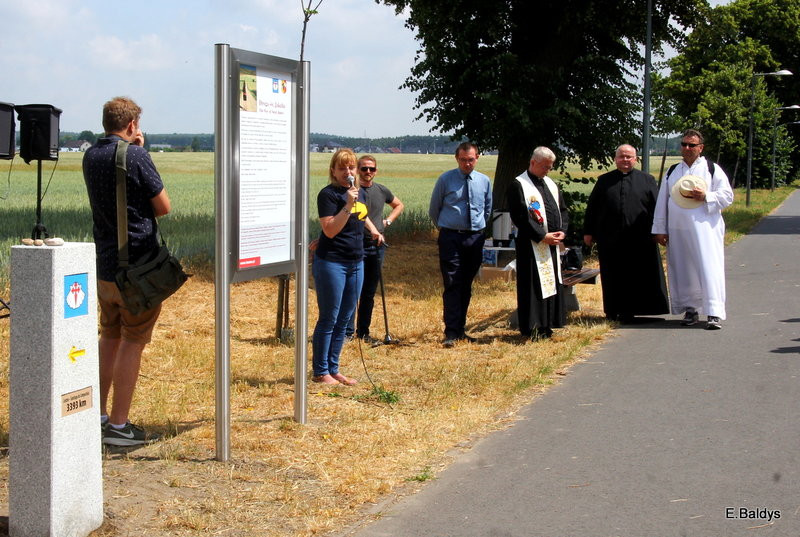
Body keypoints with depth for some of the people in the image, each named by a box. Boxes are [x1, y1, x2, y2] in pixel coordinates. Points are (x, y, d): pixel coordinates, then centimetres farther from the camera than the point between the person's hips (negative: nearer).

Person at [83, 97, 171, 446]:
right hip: (138, 265, -7)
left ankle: (99, 415, 25)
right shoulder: (135, 157, -15)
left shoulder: (91, 156, 6)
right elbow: (164, 206, -8)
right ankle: (119, 427, 1)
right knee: (132, 342, -1)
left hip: (104, 264, 7)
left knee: (109, 336, 20)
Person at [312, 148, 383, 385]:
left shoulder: (361, 193, 12)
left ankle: (333, 369, 21)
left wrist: (373, 230, 21)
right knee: (328, 320, -2)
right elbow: (330, 230, -21)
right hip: (331, 262, -8)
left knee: (344, 320, 12)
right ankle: (320, 372, 7)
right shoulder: (328, 194, -11)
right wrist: (348, 204, -24)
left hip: (356, 263, 8)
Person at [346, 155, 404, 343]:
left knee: (369, 293, 11)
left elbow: (399, 205, 27)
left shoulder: (382, 191, 9)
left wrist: (388, 221, 12)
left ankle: (363, 331, 20)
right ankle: (348, 331, 0)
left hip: (377, 245, 5)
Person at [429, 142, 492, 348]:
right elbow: (433, 209, 9)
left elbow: (488, 210, 23)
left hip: (475, 238, 4)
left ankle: (460, 328, 18)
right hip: (451, 238, -4)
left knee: (467, 285, 9)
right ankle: (451, 332, -11)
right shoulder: (445, 180, -2)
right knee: (452, 285, -10)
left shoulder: (484, 181, 8)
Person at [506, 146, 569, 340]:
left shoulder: (551, 184, 16)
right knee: (533, 286, -6)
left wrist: (562, 232, -1)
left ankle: (546, 326, 18)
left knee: (552, 283, 10)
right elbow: (520, 217, -15)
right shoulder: (518, 186, -8)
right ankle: (532, 329, -1)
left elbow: (563, 210, 18)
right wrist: (542, 236, -18)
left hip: (553, 244, 8)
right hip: (531, 246, -8)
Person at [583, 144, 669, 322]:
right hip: (610, 239, 1)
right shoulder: (604, 181, 10)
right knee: (613, 277, 6)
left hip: (639, 240, -1)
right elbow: (592, 207, 10)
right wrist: (588, 232, 4)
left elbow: (657, 207, 4)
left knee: (637, 277, 1)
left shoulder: (647, 180, 7)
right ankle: (614, 311, 14)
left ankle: (629, 311, 9)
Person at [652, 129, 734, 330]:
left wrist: (706, 197, -15)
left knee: (709, 269, -11)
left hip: (705, 228, -4)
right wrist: (660, 229, 9)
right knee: (683, 271, 4)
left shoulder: (712, 169, 6)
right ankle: (690, 309, 14)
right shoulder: (671, 172, 16)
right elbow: (662, 202, 15)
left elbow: (727, 195, 1)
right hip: (678, 230, 4)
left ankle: (715, 313, -13)